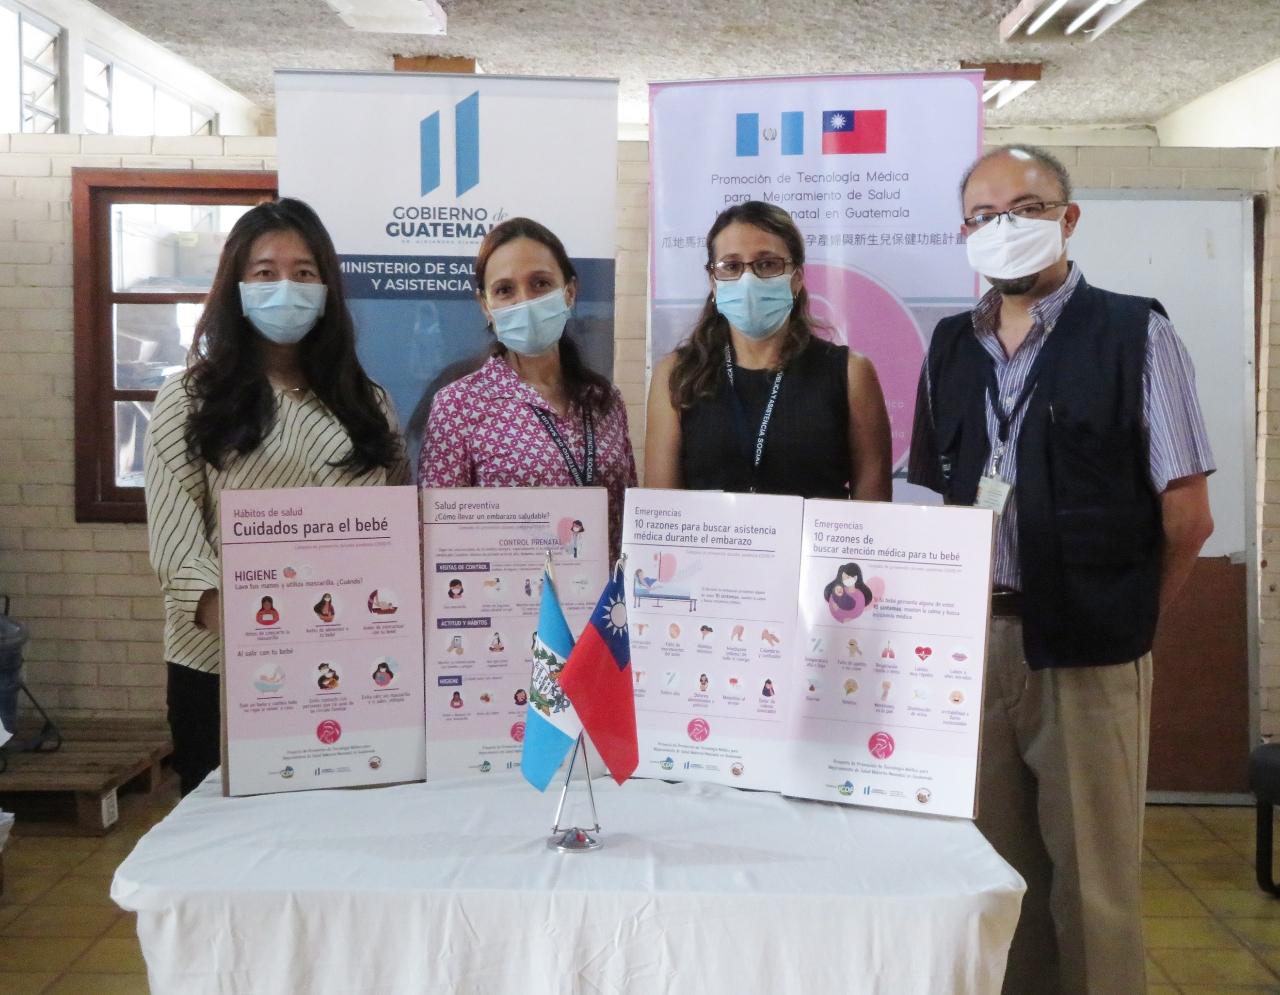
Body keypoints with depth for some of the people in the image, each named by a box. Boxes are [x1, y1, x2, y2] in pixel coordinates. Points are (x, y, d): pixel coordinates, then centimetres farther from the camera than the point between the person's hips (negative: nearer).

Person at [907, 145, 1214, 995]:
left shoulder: (1135, 334, -5)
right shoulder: (952, 346, 10)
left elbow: (1187, 517, -5)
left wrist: (1122, 619, 2)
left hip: (1086, 647, -4)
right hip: (971, 640, 5)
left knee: (1091, 881, 6)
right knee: (994, 867, 14)